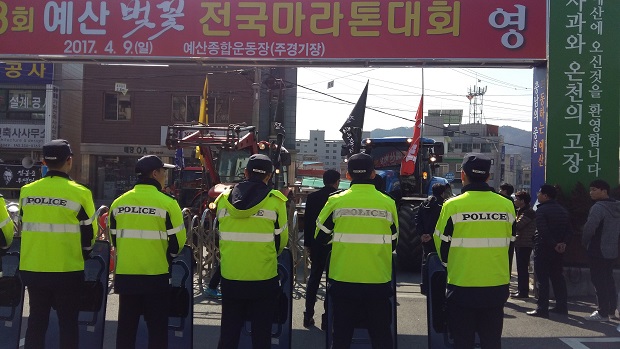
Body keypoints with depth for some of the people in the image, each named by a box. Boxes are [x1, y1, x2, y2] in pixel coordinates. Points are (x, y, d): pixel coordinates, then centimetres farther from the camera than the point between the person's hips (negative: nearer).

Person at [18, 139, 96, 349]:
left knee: (36, 321, 15)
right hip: (66, 271, -3)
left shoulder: (27, 191, -1)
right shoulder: (79, 193, -12)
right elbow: (88, 234, -4)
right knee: (68, 323, 8)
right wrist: (81, 256, 15)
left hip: (32, 269, 4)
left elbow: (25, 227, 10)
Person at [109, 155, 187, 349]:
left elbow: (114, 237, 11)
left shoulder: (118, 203, 2)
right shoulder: (167, 203, -11)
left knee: (126, 327, 14)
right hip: (155, 276, -4)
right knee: (157, 328, 7)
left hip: (125, 274, 4)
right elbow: (177, 242, -7)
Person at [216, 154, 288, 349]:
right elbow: (281, 239, 0)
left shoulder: (223, 199, 1)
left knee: (228, 333, 14)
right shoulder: (275, 201, -7)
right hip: (264, 277, -2)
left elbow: (220, 235, 10)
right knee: (261, 333, 9)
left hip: (230, 276, 3)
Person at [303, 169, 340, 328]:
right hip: (335, 245, -3)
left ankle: (308, 316, 12)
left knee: (314, 278, 13)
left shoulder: (312, 197, 0)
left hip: (317, 245, 3)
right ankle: (328, 318, 2)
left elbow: (307, 222, 3)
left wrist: (307, 243, 11)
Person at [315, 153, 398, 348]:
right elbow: (393, 243, 7)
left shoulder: (336, 201, -7)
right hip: (378, 281, 0)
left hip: (342, 280, 0)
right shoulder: (388, 203, -5)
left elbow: (320, 237, 4)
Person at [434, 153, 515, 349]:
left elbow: (442, 244, -2)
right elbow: (509, 243, 9)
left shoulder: (453, 206, -11)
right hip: (497, 285, 3)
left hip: (462, 286, -3)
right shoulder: (506, 205, -1)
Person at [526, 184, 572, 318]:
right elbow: (569, 229, 9)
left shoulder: (541, 210, -13)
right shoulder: (562, 210, 12)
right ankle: (562, 306, 17)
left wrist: (554, 244, -14)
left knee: (542, 279, -4)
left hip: (543, 248, -7)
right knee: (557, 277, 15)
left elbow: (543, 231, -22)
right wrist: (562, 242, -2)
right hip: (557, 250, 7)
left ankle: (542, 309, -5)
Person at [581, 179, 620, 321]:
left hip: (599, 251, -9)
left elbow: (589, 228, -25)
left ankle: (603, 313, -1)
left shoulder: (598, 207, -19)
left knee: (599, 281, -3)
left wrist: (585, 242, -8)